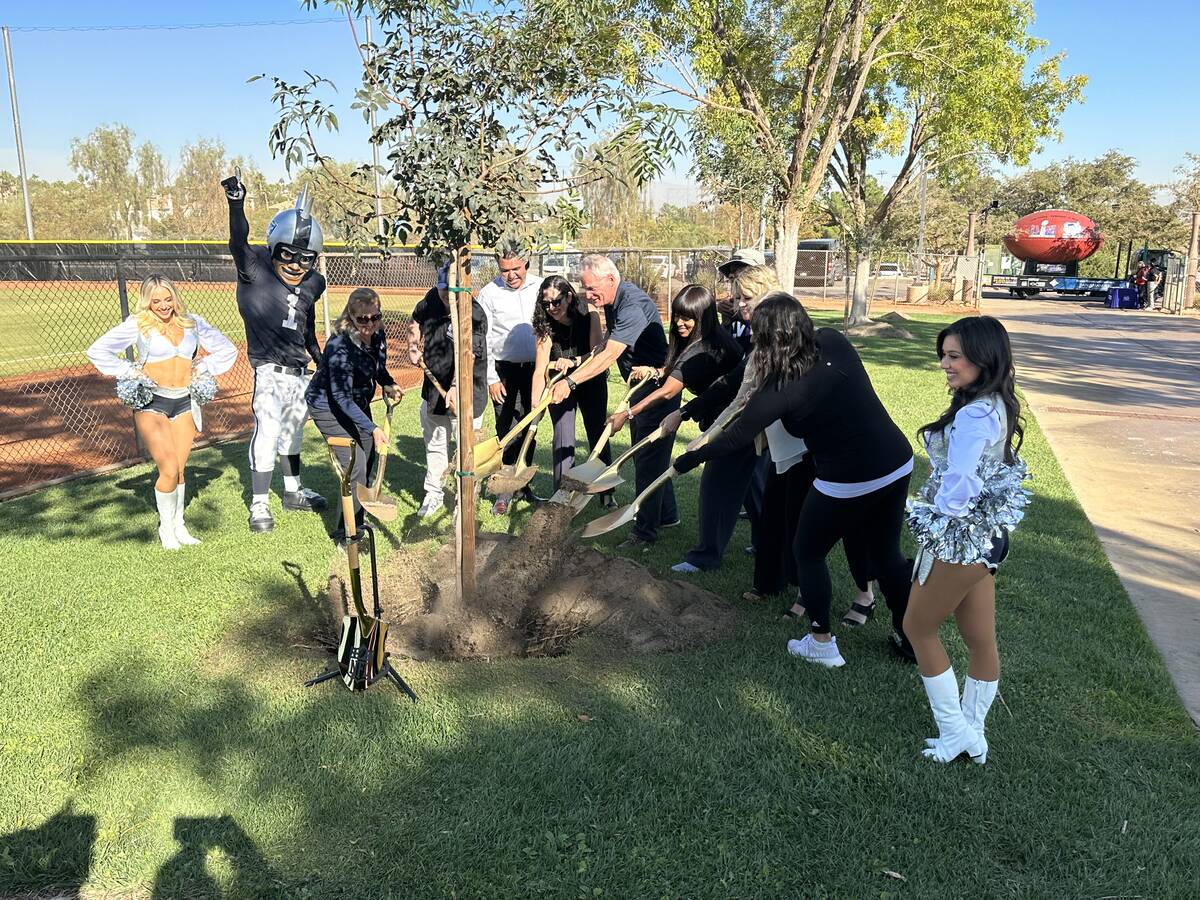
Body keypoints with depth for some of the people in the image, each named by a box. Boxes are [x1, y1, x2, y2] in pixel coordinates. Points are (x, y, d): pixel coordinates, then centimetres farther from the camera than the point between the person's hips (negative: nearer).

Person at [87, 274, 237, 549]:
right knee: (169, 469, -10)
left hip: (184, 403, 4)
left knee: (180, 469, 8)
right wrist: (129, 372, -8)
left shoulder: (192, 322, 7)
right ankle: (166, 528, 9)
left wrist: (202, 368, 4)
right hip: (152, 403, -3)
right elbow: (97, 350, -4)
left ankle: (179, 525, 22)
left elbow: (228, 349, 16)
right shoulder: (138, 324, -3)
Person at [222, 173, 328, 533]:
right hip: (271, 371, -6)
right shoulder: (257, 271, -12)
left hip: (300, 371, 6)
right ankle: (259, 505, 3)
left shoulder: (313, 284, 5)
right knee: (267, 432, -10)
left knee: (292, 431, 19)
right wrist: (236, 205, -50)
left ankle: (293, 491, 35)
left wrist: (320, 359, 28)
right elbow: (239, 244, -33)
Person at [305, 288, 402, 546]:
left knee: (368, 461, 14)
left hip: (357, 403, 8)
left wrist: (389, 384, -12)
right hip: (328, 406, -8)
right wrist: (372, 428, -38)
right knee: (355, 466, -16)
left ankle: (357, 522, 35)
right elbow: (341, 397, -32)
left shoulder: (377, 335, -11)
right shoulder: (339, 345, -33)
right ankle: (346, 534, -3)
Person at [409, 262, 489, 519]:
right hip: (433, 387, 6)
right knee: (434, 444, 19)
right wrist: (413, 348, 4)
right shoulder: (432, 299, -2)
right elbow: (416, 322, 19)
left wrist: (456, 386, -47)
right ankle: (433, 495, 36)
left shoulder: (474, 315, -22)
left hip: (466, 392, -6)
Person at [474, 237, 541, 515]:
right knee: (506, 429, -3)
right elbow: (482, 340, -4)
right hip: (504, 368, -2)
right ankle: (505, 489, 5)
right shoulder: (489, 293, -5)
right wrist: (491, 378, -6)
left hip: (535, 366, 3)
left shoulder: (540, 288, 1)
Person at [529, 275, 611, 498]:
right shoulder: (546, 326, -21)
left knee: (598, 435, 8)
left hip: (591, 381, 1)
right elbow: (540, 371, -27)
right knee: (563, 440, -7)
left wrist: (573, 362, -43)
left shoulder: (588, 312, -20)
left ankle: (607, 494, 20)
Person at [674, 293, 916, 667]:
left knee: (808, 553, 16)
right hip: (898, 463, 7)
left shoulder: (781, 388, -17)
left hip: (848, 482, -6)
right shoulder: (834, 341, -2)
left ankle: (822, 644, 25)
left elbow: (736, 437, -8)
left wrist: (689, 461, 5)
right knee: (886, 553, 22)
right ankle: (908, 636, 34)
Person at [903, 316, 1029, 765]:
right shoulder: (998, 407, 5)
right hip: (987, 535, 9)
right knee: (980, 640, 17)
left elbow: (956, 486, -28)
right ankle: (973, 735, 31)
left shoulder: (973, 415, -25)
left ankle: (955, 730, 18)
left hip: (961, 538, -9)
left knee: (918, 628, 10)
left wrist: (935, 522, -11)